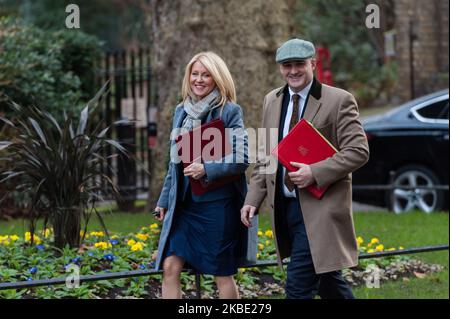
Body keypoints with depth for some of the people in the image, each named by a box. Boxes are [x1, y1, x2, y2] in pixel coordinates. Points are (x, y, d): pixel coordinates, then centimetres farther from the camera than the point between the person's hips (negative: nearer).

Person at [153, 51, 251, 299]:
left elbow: (242, 159, -10)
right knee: (170, 267, -3)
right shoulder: (182, 111, 11)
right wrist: (164, 200, 18)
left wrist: (207, 170, -21)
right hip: (183, 204, 5)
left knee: (222, 274, 4)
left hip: (217, 203, -5)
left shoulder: (229, 111, -6)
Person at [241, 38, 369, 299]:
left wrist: (315, 172, -21)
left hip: (320, 209, -6)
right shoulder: (272, 101, 12)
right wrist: (253, 200, 8)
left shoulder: (339, 101, -7)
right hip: (285, 207, 6)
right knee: (326, 283, 15)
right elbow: (265, 157, 17)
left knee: (298, 287, -12)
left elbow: (358, 151, -11)